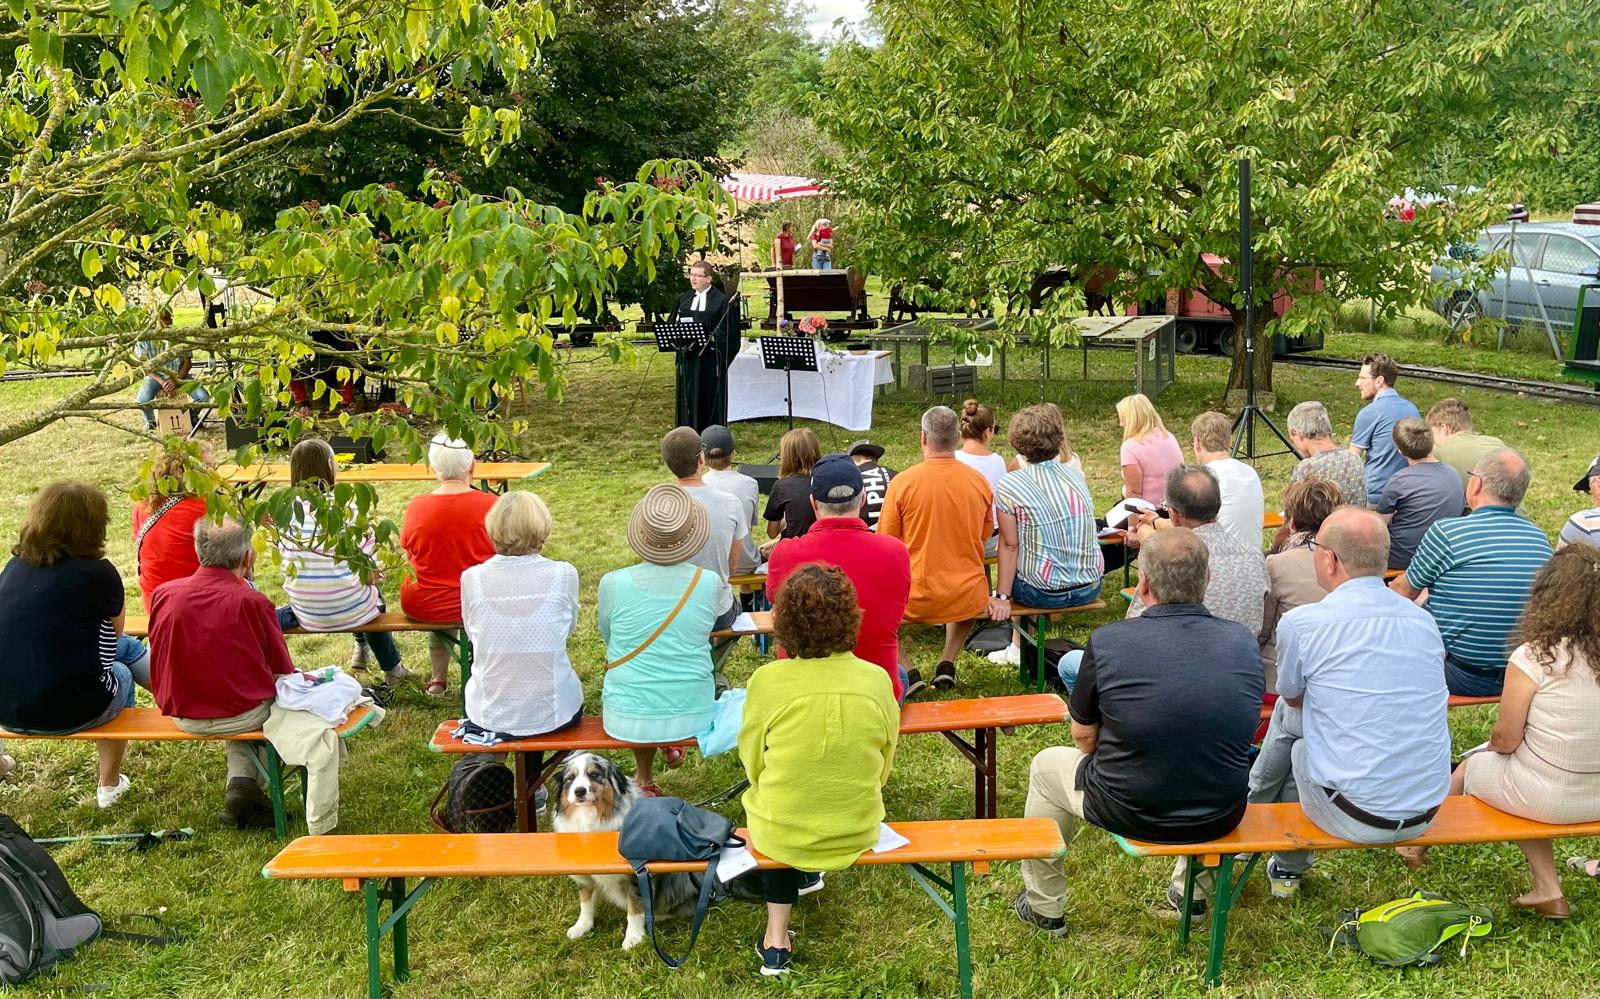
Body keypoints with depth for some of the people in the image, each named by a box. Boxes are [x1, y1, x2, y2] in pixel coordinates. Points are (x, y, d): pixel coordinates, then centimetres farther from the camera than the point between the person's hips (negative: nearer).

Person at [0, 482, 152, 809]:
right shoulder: (98, 573, -13)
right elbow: (114, 631, 6)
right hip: (67, 710, -5)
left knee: (126, 647, 25)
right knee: (121, 674, 30)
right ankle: (109, 785, 42)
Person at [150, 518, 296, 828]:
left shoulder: (163, 594, -7)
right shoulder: (253, 602, -17)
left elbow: (161, 663, 9)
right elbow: (282, 669, -5)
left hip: (182, 715, 5)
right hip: (245, 714, -5)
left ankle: (241, 778, 14)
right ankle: (252, 785, 11)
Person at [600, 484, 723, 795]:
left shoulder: (613, 583, -15)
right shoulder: (709, 583, -12)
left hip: (627, 719, -1)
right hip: (693, 716, 1)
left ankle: (644, 781, 40)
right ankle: (672, 746, 41)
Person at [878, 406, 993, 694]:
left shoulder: (902, 482, -13)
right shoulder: (979, 482, -3)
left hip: (916, 600, -3)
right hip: (969, 599, 3)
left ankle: (906, 671, 11)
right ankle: (947, 663, 26)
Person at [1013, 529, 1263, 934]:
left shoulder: (1108, 641, -16)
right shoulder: (1244, 642, -7)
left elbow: (1083, 737, -3)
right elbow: (1228, 730, 9)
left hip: (1130, 815, -3)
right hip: (1221, 818, 3)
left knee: (1046, 766, 26)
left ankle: (1044, 907, 37)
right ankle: (1192, 891, 46)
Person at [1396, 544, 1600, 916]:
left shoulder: (1534, 657, -22)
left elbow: (1505, 739, -14)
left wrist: (1495, 743, 8)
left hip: (1547, 798, -5)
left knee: (1470, 767, 20)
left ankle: (1420, 844, 41)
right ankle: (1546, 890, 25)